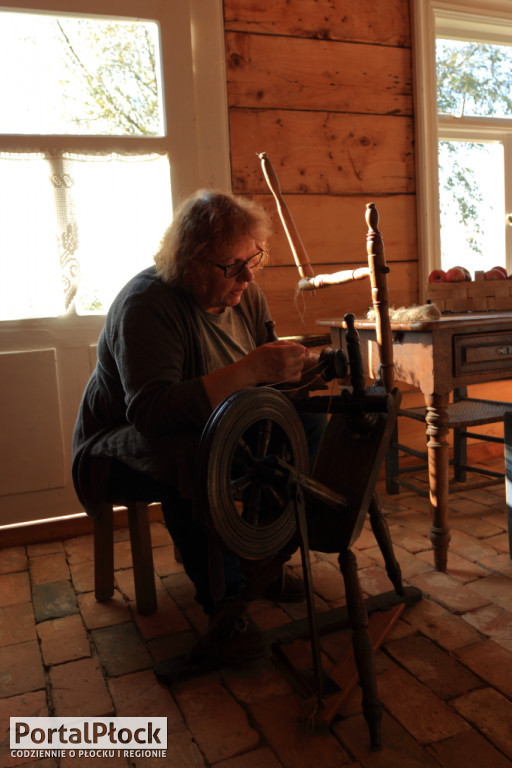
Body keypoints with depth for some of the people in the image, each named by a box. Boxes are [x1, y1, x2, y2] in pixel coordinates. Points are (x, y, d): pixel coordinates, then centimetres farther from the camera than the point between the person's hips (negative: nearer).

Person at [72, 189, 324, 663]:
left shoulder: (244, 293, -1)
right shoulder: (147, 303, -25)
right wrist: (251, 369, -44)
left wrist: (298, 368, -17)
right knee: (195, 463, -40)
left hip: (217, 433, 8)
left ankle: (267, 562, 4)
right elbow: (152, 411, -39)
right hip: (127, 444, -7)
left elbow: (266, 379, 7)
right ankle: (223, 601, -21)